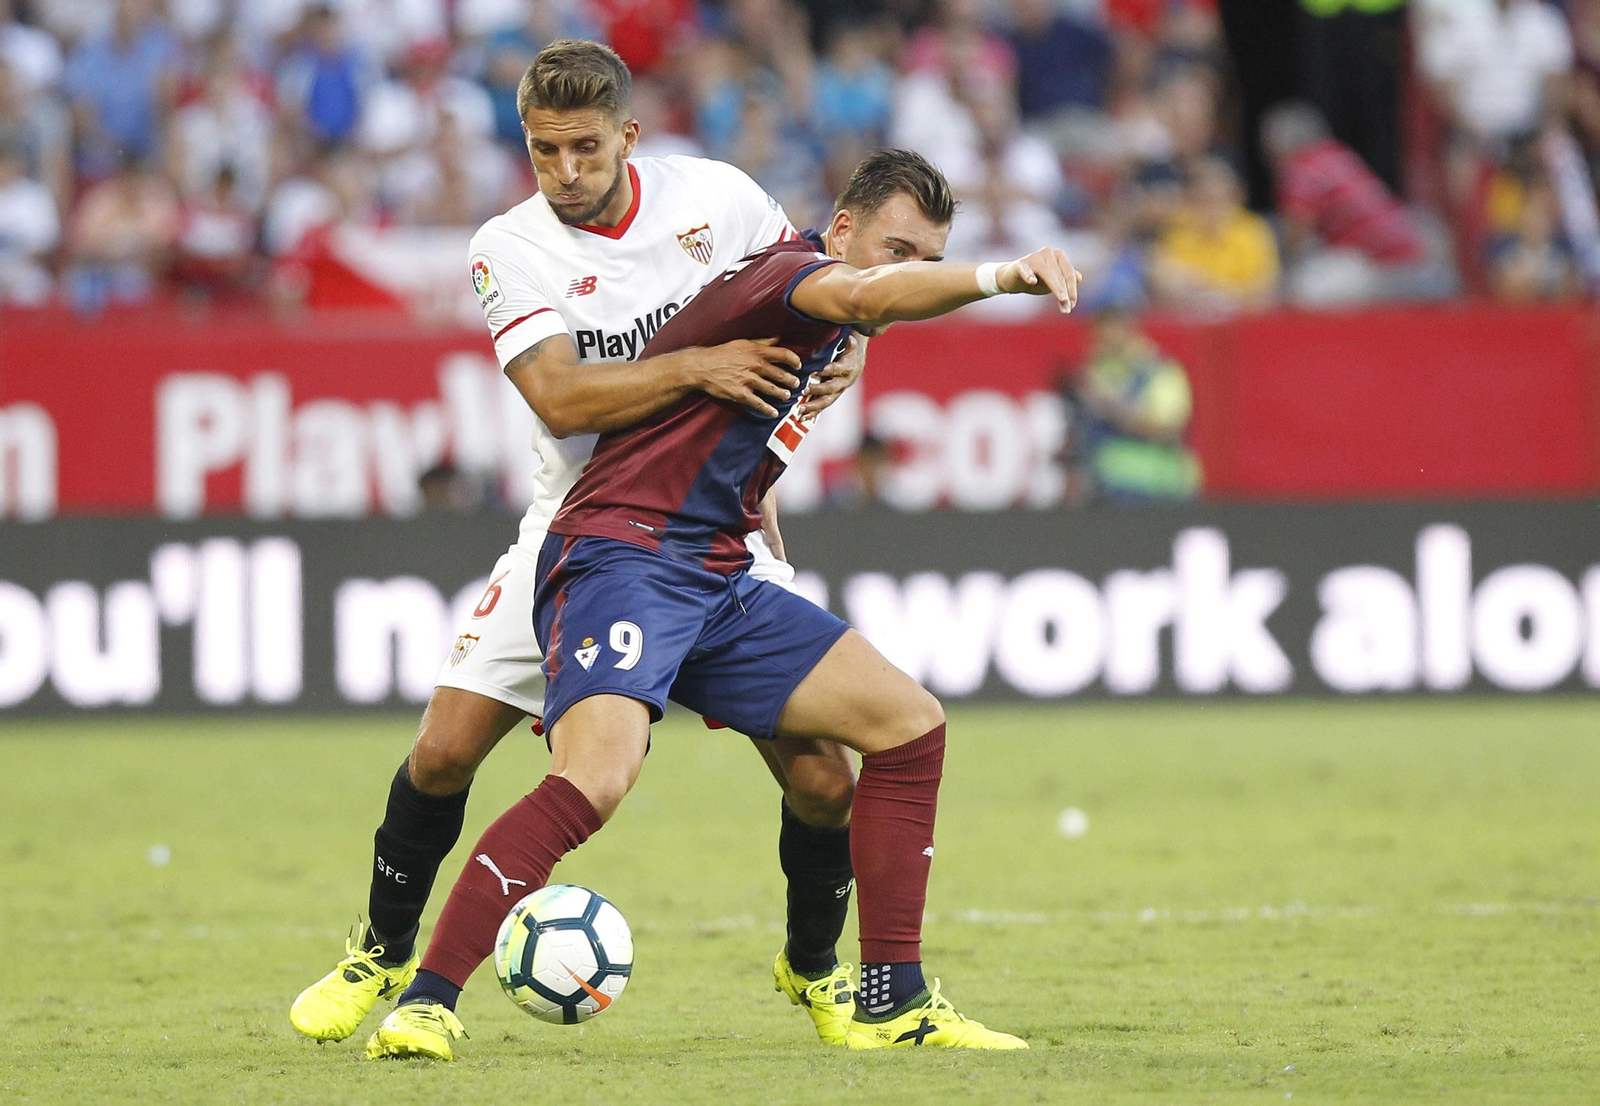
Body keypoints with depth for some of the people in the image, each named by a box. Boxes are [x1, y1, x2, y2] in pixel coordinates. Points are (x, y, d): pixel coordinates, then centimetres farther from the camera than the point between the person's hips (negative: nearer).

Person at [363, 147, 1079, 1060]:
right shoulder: (792, 272, -9)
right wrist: (1001, 277, -49)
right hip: (621, 555, -10)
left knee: (910, 722, 5)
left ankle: (893, 1001, 9)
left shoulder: (822, 338, 21)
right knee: (596, 776, -31)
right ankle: (426, 1003, -25)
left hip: (717, 583, 10)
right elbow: (868, 298, -34)